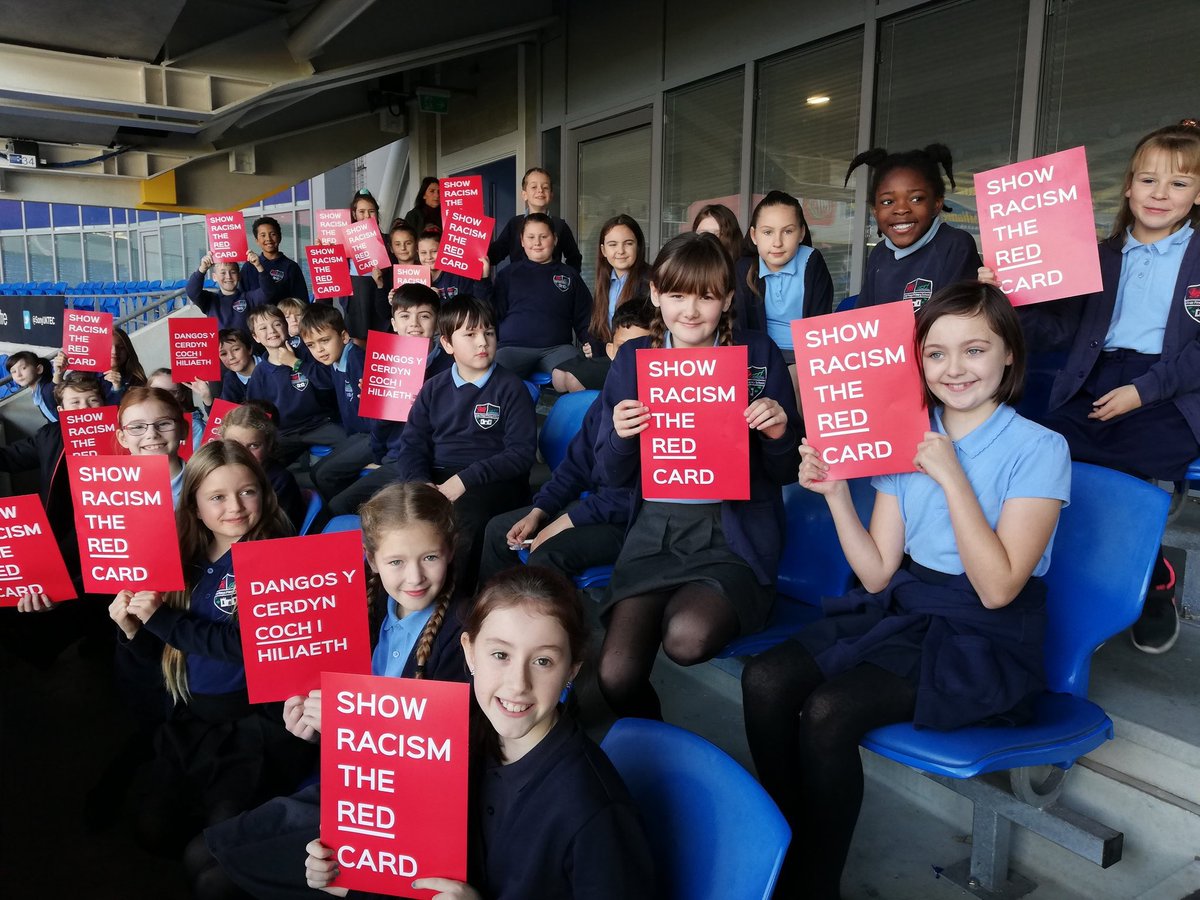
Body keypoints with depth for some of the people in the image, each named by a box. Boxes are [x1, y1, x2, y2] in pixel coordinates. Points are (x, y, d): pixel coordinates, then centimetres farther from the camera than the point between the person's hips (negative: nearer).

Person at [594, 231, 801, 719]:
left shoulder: (759, 354, -1)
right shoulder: (633, 358, 5)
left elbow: (786, 473, 4)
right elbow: (613, 475, 8)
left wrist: (779, 434, -17)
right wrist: (620, 436, -13)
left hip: (732, 534, -2)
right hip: (654, 530, 3)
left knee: (688, 637, -32)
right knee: (616, 676, -15)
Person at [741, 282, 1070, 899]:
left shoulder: (1040, 449, -9)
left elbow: (997, 588, -17)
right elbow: (878, 573, 3)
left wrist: (952, 477, -21)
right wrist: (835, 493, -9)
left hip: (987, 642, -5)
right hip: (903, 610, 5)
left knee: (828, 712, -26)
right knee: (765, 679, -18)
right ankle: (792, 844, 2)